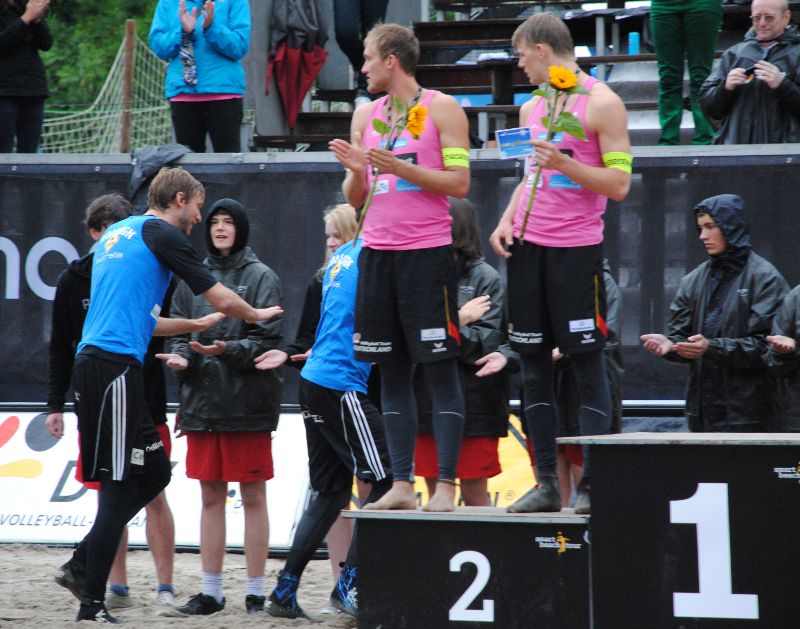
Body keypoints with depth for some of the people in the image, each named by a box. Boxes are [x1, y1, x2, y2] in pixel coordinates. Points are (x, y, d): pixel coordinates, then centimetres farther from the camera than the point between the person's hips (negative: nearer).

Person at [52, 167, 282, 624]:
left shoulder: (119, 234, 24)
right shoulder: (162, 234, -3)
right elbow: (224, 300, -2)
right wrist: (258, 315, 18)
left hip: (95, 361, 9)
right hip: (115, 365, -9)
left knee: (154, 472, 12)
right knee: (120, 483, -7)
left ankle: (82, 566, 9)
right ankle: (92, 605, -8)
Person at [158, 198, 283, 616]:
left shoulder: (261, 277, -1)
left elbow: (269, 339, -6)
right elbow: (178, 330, 13)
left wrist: (228, 350, -21)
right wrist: (180, 355, -8)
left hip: (247, 402, -4)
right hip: (202, 401, 4)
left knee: (253, 497, 0)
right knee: (211, 497, 8)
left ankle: (255, 592, 4)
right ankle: (210, 590, 12)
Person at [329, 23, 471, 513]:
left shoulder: (442, 109, -2)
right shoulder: (365, 115, 14)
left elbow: (459, 183, -8)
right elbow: (355, 198, 16)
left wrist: (401, 169, -16)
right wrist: (357, 171, -5)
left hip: (427, 252, -6)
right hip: (378, 252, 6)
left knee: (441, 368, -5)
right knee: (392, 371, 6)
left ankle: (446, 485, -6)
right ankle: (402, 485, 9)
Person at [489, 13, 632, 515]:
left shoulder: (601, 103, -6)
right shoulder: (532, 108, 16)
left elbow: (619, 184, -9)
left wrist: (564, 163, -20)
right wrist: (507, 221, 8)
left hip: (577, 248, -7)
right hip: (528, 246, 7)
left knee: (587, 361, -5)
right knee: (534, 362, 5)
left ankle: (592, 485, -4)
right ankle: (547, 483, 10)